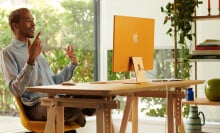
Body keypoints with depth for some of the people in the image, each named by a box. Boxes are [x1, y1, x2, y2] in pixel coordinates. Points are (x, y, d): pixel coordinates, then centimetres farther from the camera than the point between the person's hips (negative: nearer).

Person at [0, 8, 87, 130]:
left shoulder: (36, 51, 27)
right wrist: (30, 60, -24)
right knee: (74, 107, -35)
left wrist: (72, 64, 14)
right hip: (36, 106, -7)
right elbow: (16, 91, -14)